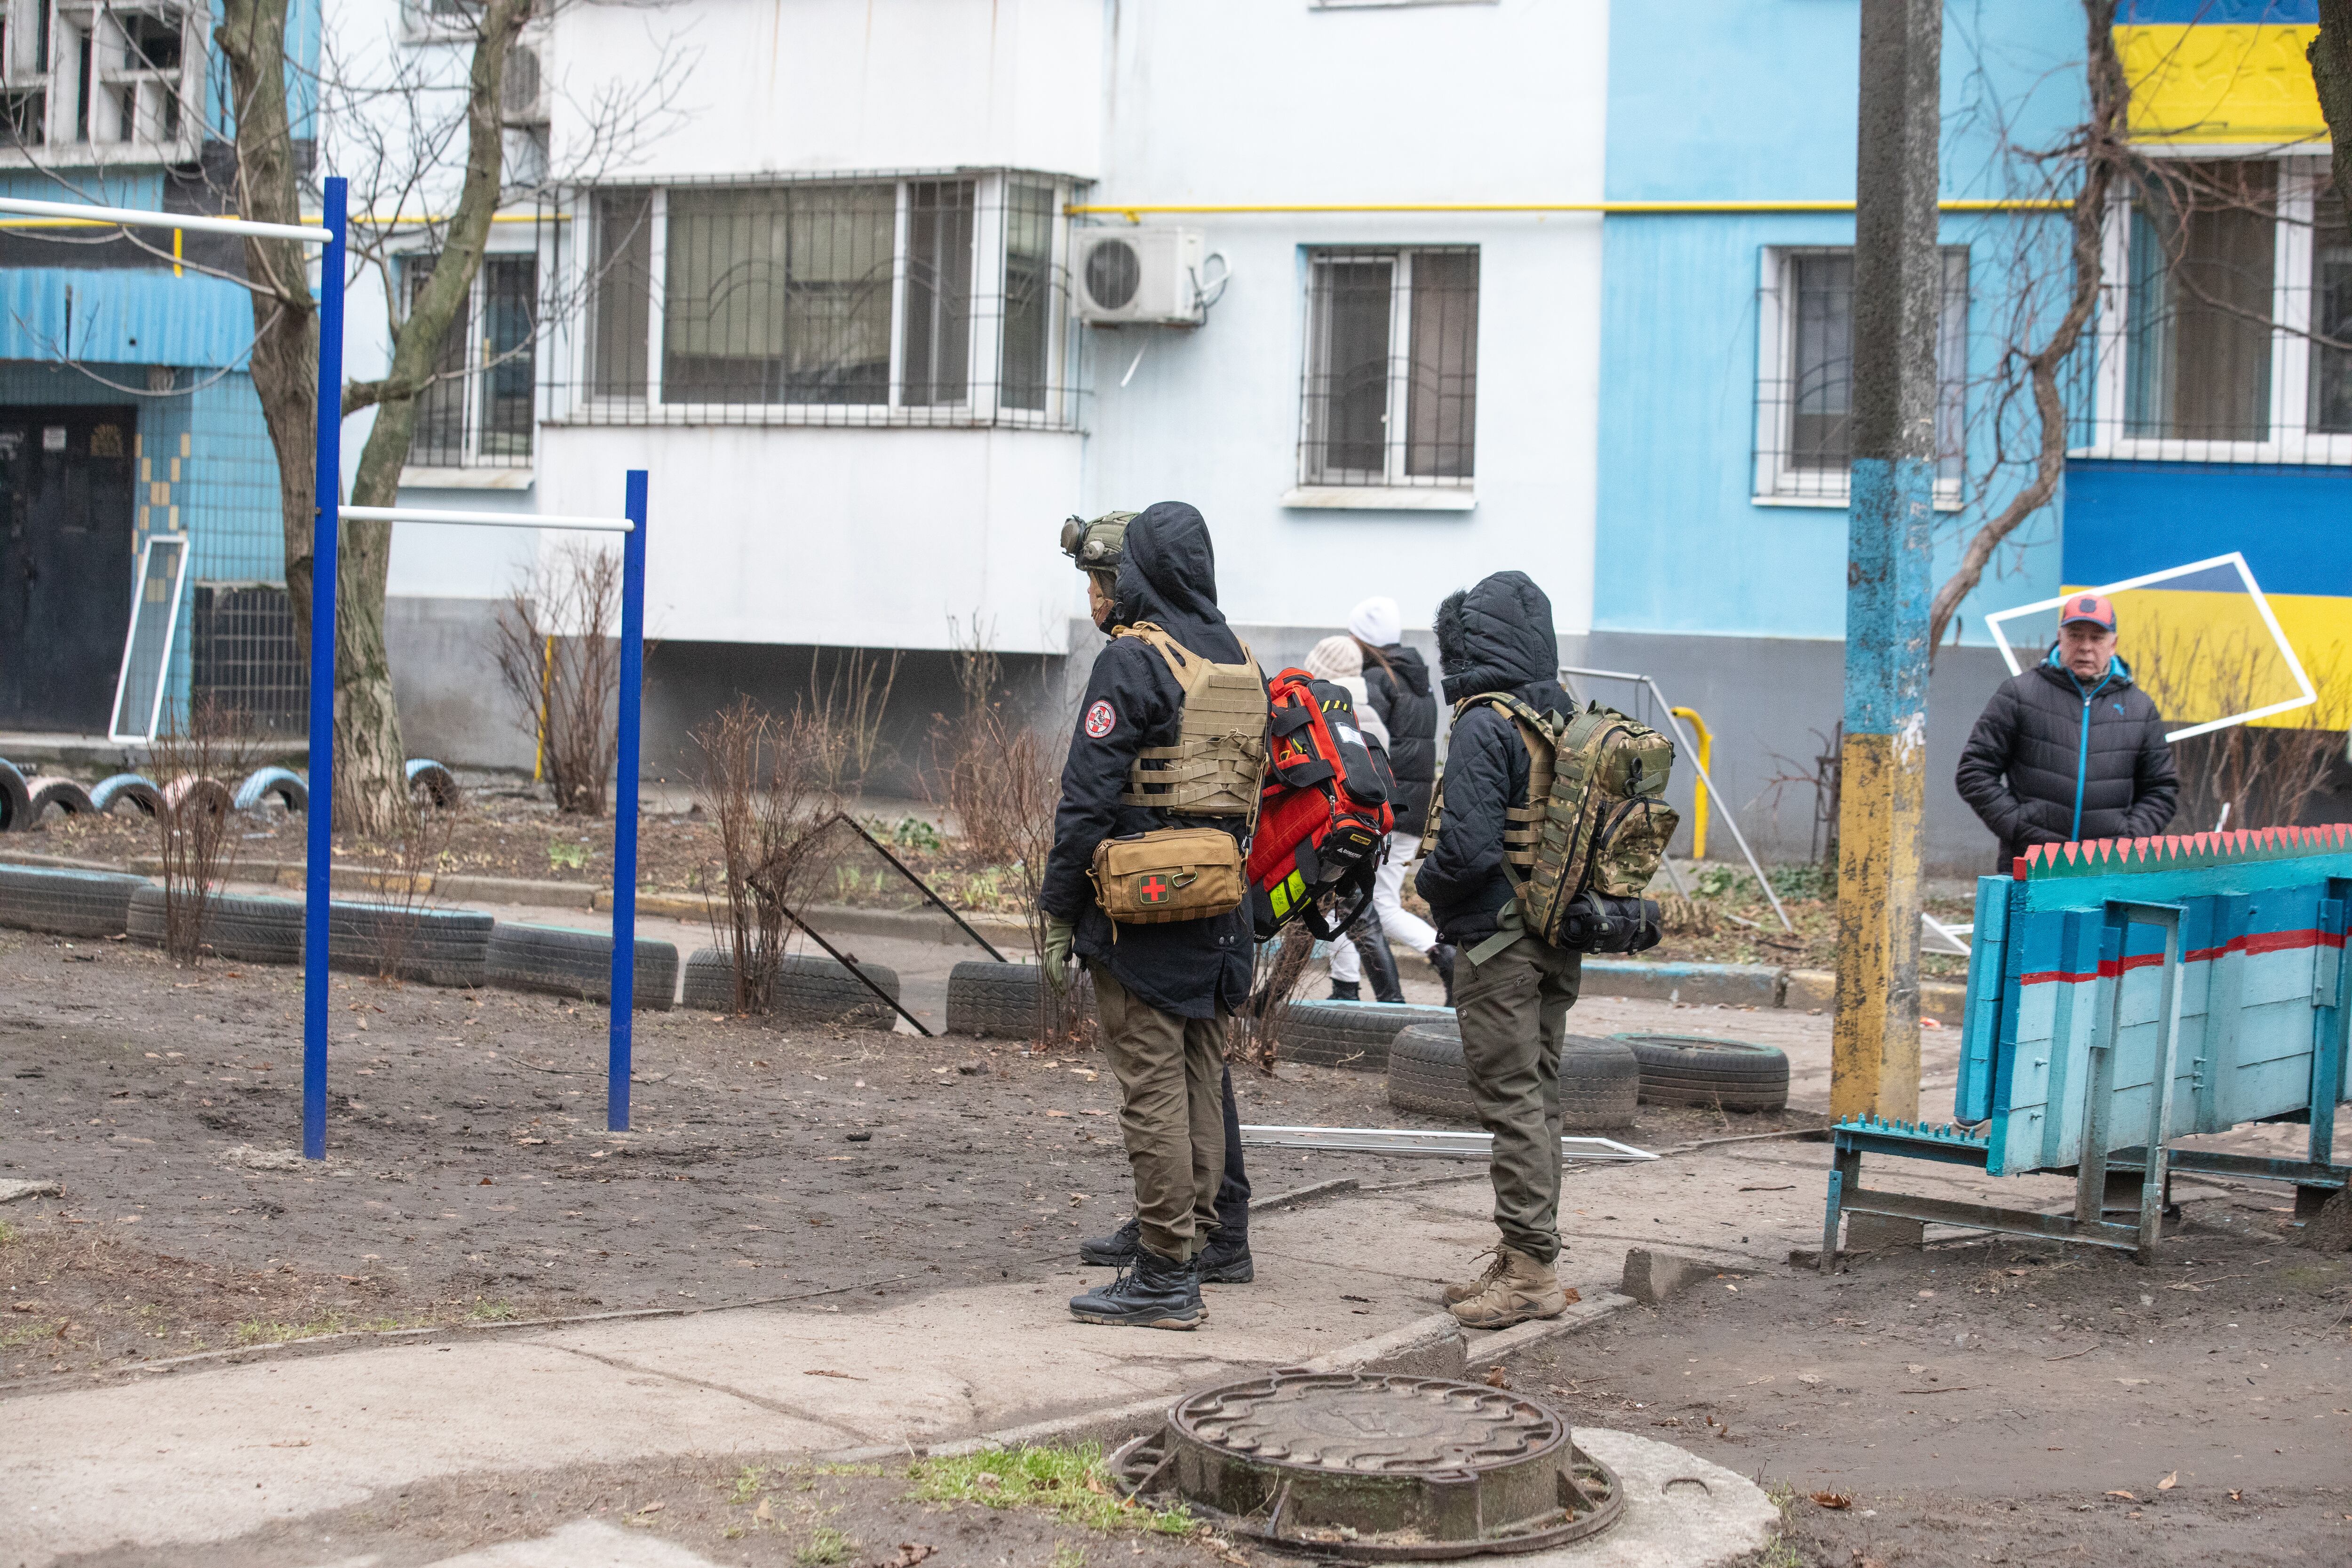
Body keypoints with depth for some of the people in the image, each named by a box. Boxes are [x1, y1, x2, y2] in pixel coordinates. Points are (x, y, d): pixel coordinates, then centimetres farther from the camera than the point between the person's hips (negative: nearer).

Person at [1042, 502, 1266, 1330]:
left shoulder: (1131, 662, -12)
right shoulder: (1243, 664, 11)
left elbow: (1089, 797, -13)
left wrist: (1060, 914, -8)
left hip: (1141, 910, -7)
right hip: (1221, 911, 7)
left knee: (1153, 1089, -5)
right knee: (1201, 1081, 15)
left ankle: (1165, 1277, -4)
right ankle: (1200, 1239, 23)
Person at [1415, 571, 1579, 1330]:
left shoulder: (1485, 728, -16)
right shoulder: (1567, 722, 8)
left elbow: (1470, 846, -23)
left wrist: (1429, 882, -4)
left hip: (1500, 942, -8)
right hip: (1559, 944, 8)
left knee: (1512, 1102, -4)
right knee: (1539, 1099, 14)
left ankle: (1531, 1271, -3)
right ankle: (1524, 1263, 21)